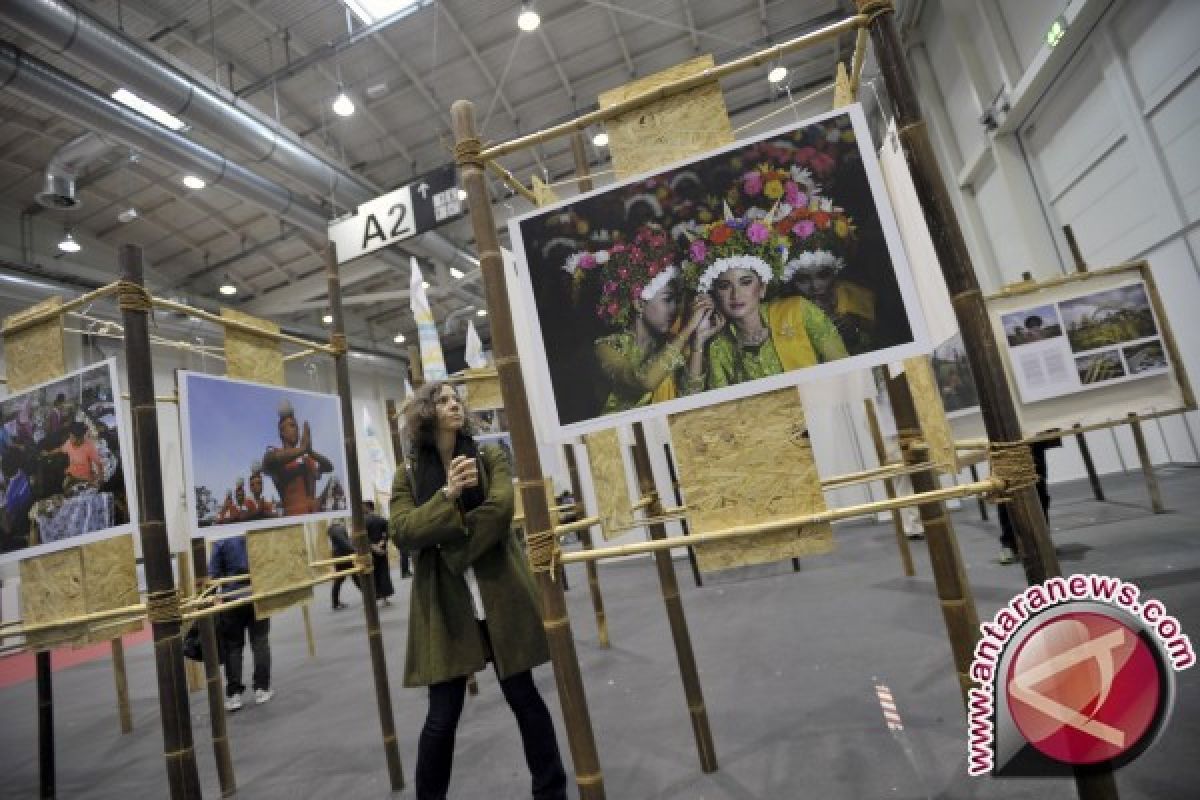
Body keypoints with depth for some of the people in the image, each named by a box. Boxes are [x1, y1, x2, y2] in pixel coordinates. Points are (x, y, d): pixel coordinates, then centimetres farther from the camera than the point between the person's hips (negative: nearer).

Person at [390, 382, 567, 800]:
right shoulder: (408, 476, 5)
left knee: (524, 698, 11)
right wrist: (448, 494, -20)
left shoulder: (488, 458, 4)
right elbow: (403, 531, -9)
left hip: (500, 597, 0)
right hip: (445, 606, 0)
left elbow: (500, 508, -12)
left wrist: (452, 549, -14)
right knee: (442, 716, 6)